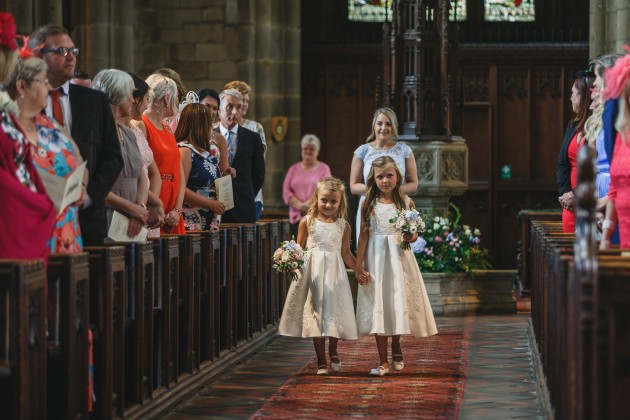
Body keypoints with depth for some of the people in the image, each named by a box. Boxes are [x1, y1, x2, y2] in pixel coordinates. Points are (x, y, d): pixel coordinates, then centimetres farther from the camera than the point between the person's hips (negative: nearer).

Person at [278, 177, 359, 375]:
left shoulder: (343, 225, 4)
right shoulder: (307, 222, 0)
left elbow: (346, 253, 9)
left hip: (334, 272, 1)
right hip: (312, 271, -1)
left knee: (333, 312, 6)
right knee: (316, 313, 1)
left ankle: (333, 353, 31)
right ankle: (321, 362, 9)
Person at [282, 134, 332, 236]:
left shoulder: (324, 169, 8)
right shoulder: (294, 169, 16)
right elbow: (286, 191, 7)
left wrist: (308, 205, -16)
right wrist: (299, 205, -10)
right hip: (297, 216, 3)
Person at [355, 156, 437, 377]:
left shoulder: (406, 203, 2)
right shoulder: (369, 205, 0)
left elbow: (414, 235, 7)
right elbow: (364, 235, 0)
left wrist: (410, 237, -16)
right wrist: (358, 266, -2)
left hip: (399, 258, 1)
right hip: (376, 259, -1)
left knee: (399, 304, 7)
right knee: (378, 307, 0)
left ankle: (396, 348, 34)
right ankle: (383, 362, 6)